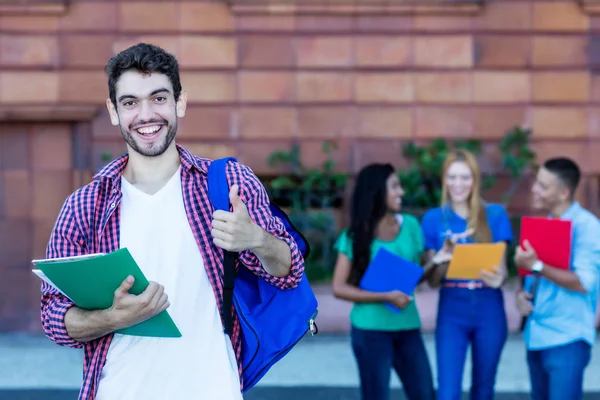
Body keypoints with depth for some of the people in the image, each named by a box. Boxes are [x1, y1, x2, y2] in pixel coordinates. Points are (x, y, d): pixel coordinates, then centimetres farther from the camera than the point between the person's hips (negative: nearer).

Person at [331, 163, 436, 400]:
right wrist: (385, 297, -16)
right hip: (371, 330, -4)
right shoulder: (355, 236, -6)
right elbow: (339, 288, -8)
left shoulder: (410, 225, 5)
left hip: (407, 326, 4)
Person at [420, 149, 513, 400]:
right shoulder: (433, 219, 3)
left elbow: (502, 267, 1)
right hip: (452, 313, -1)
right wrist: (445, 254, -21)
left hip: (489, 312, 1)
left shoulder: (495, 215, 3)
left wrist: (498, 278, -23)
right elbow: (432, 280, 0)